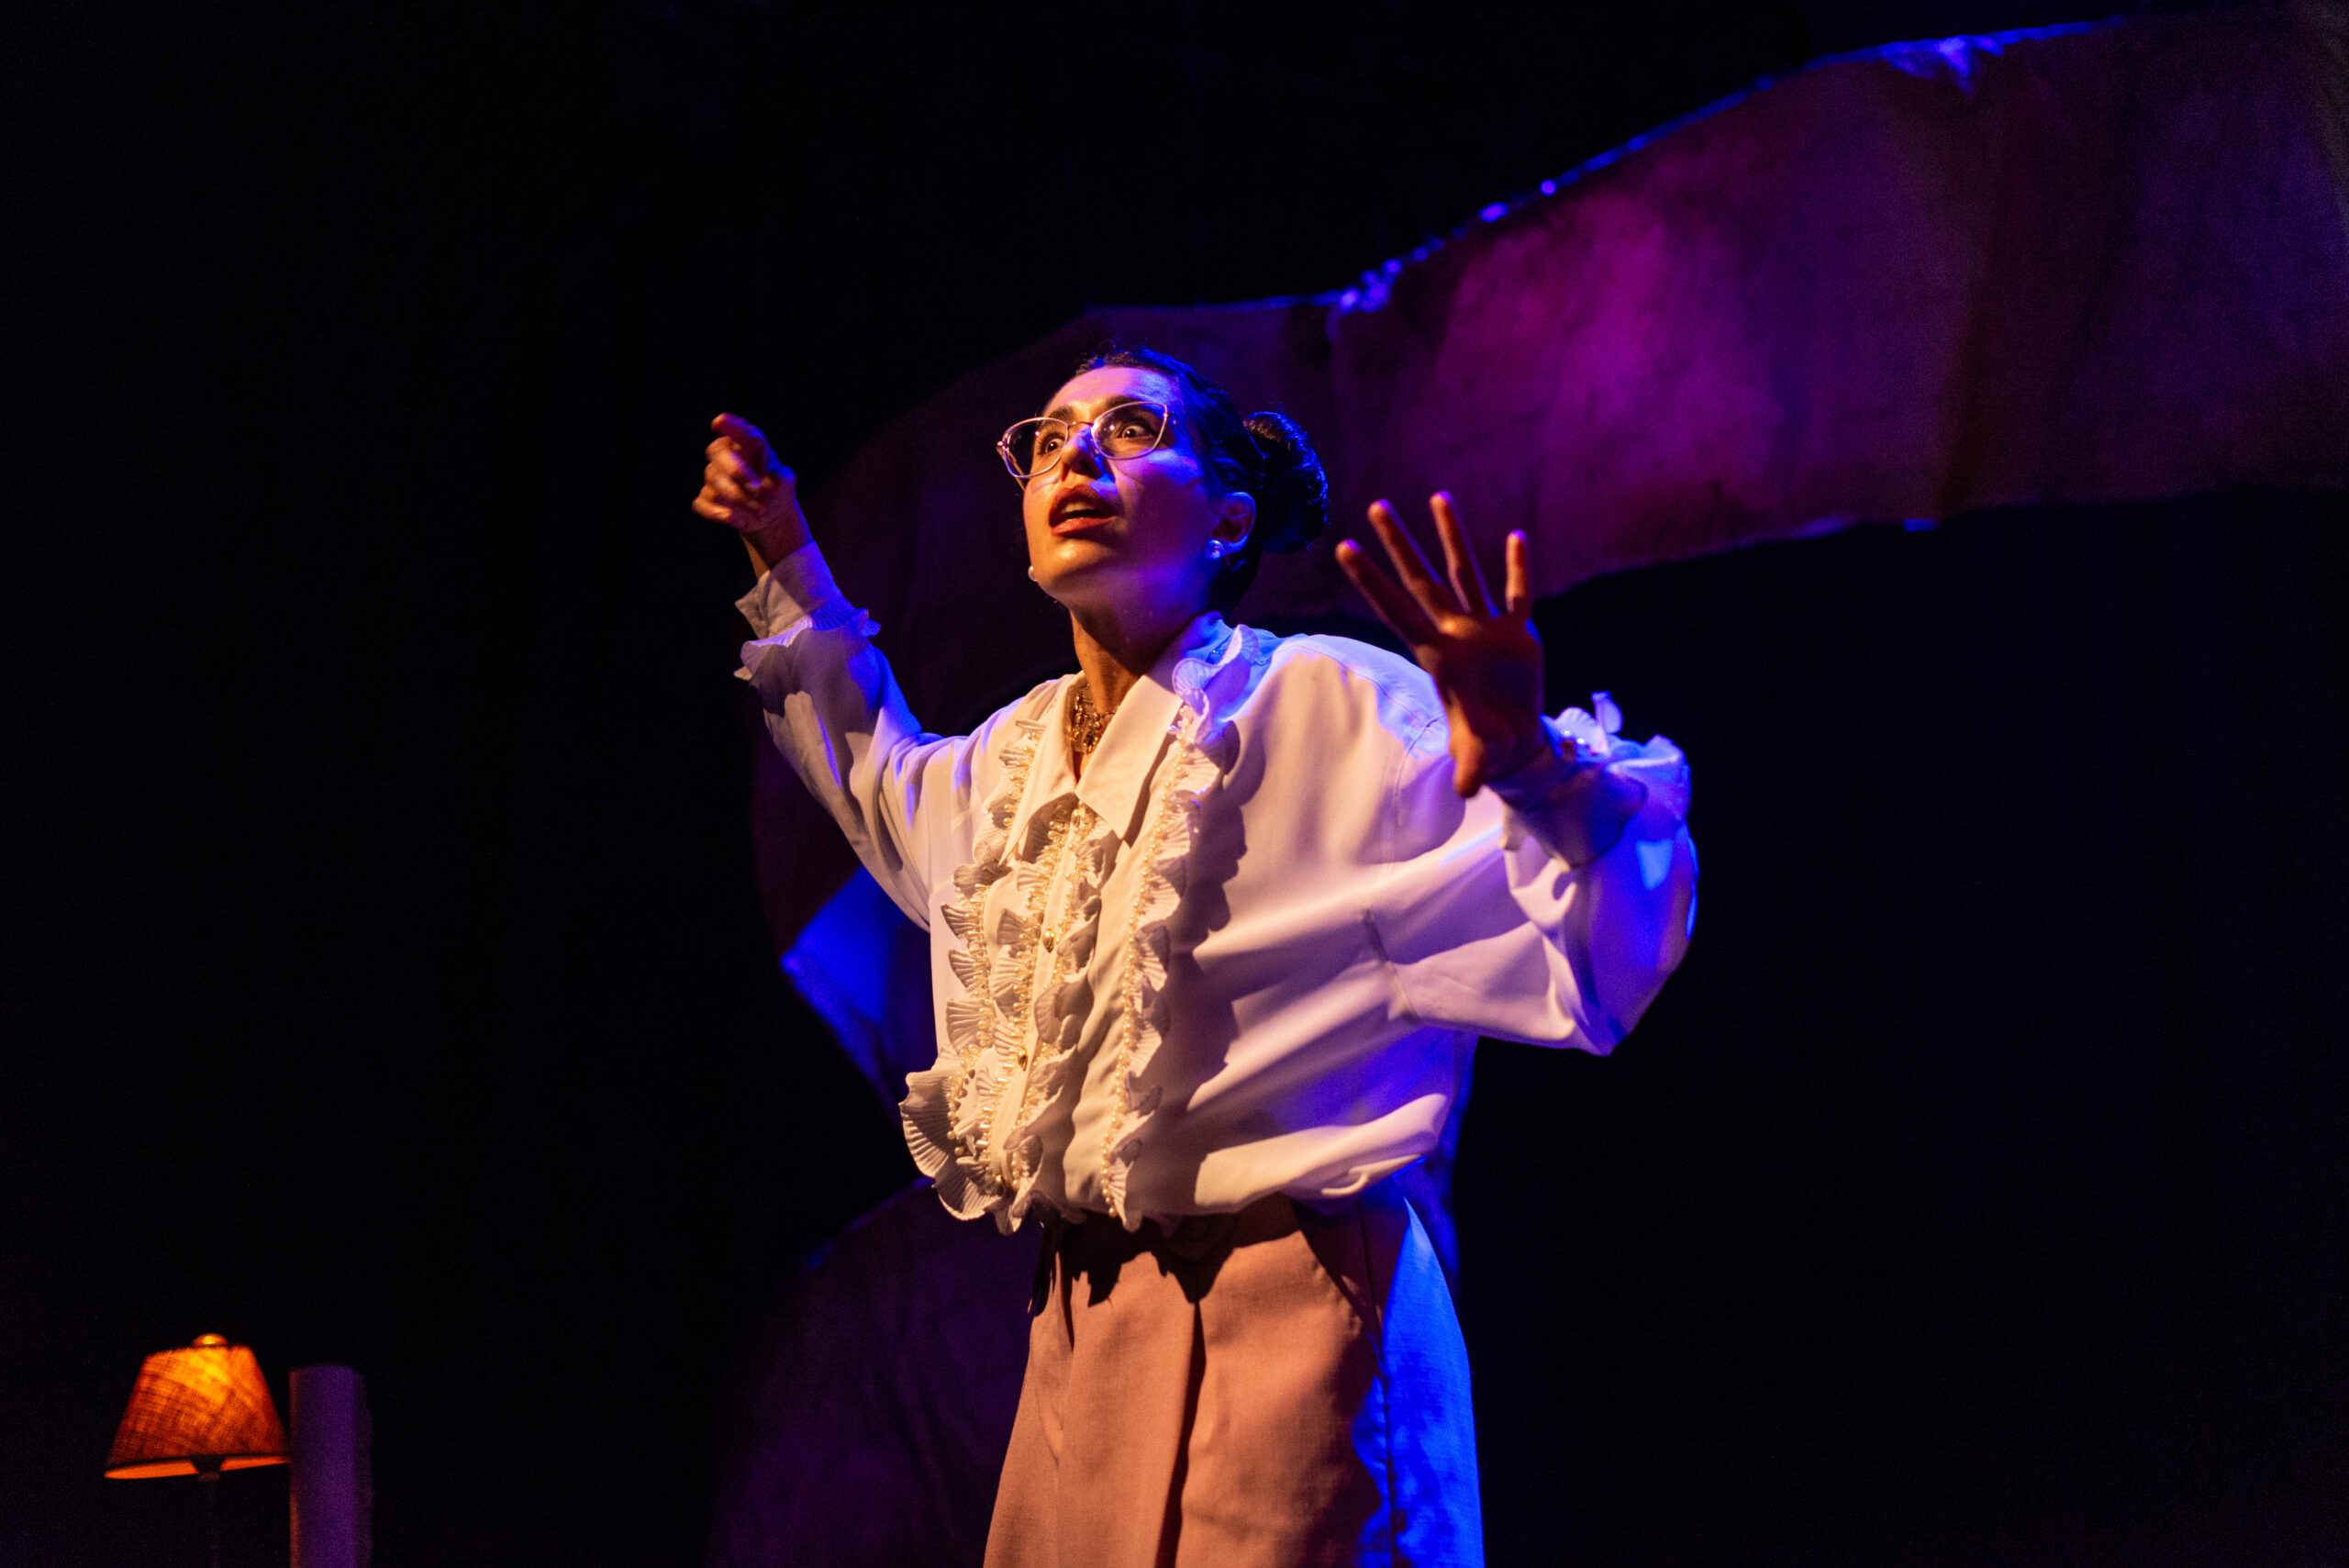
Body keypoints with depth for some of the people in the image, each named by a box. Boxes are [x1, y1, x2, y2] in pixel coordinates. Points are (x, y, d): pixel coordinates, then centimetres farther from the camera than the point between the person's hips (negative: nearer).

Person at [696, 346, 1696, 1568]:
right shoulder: (1016, 751, 8)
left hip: (1287, 1318, -7)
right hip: (1082, 1321, 7)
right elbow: (886, 791, 33)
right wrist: (786, 566, 29)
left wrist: (1529, 766, -40)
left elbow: (1601, 966, -20)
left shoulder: (1337, 712, -13)